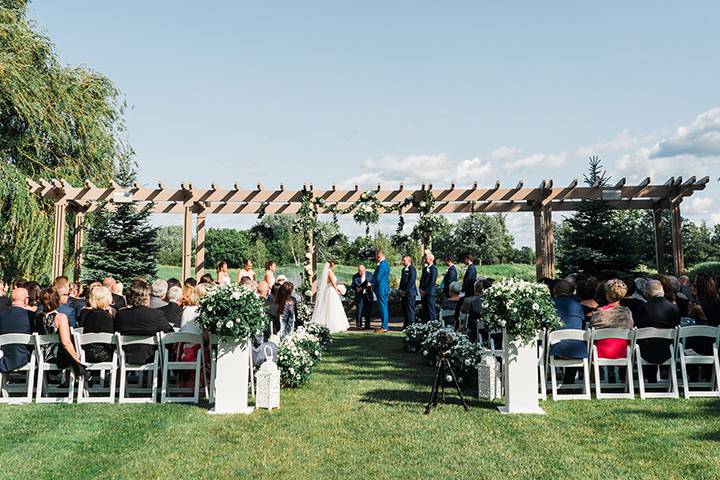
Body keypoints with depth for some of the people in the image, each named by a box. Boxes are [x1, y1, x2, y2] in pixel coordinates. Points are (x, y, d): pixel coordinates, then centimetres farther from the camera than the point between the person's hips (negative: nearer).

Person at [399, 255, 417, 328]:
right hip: (404, 293, 9)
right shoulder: (404, 269, 19)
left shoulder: (412, 269, -9)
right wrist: (401, 290, 12)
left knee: (410, 309, -7)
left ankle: (411, 324, -3)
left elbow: (411, 281, -15)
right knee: (404, 309, 9)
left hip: (410, 293, -9)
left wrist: (405, 291, -14)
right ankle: (406, 325, 15)